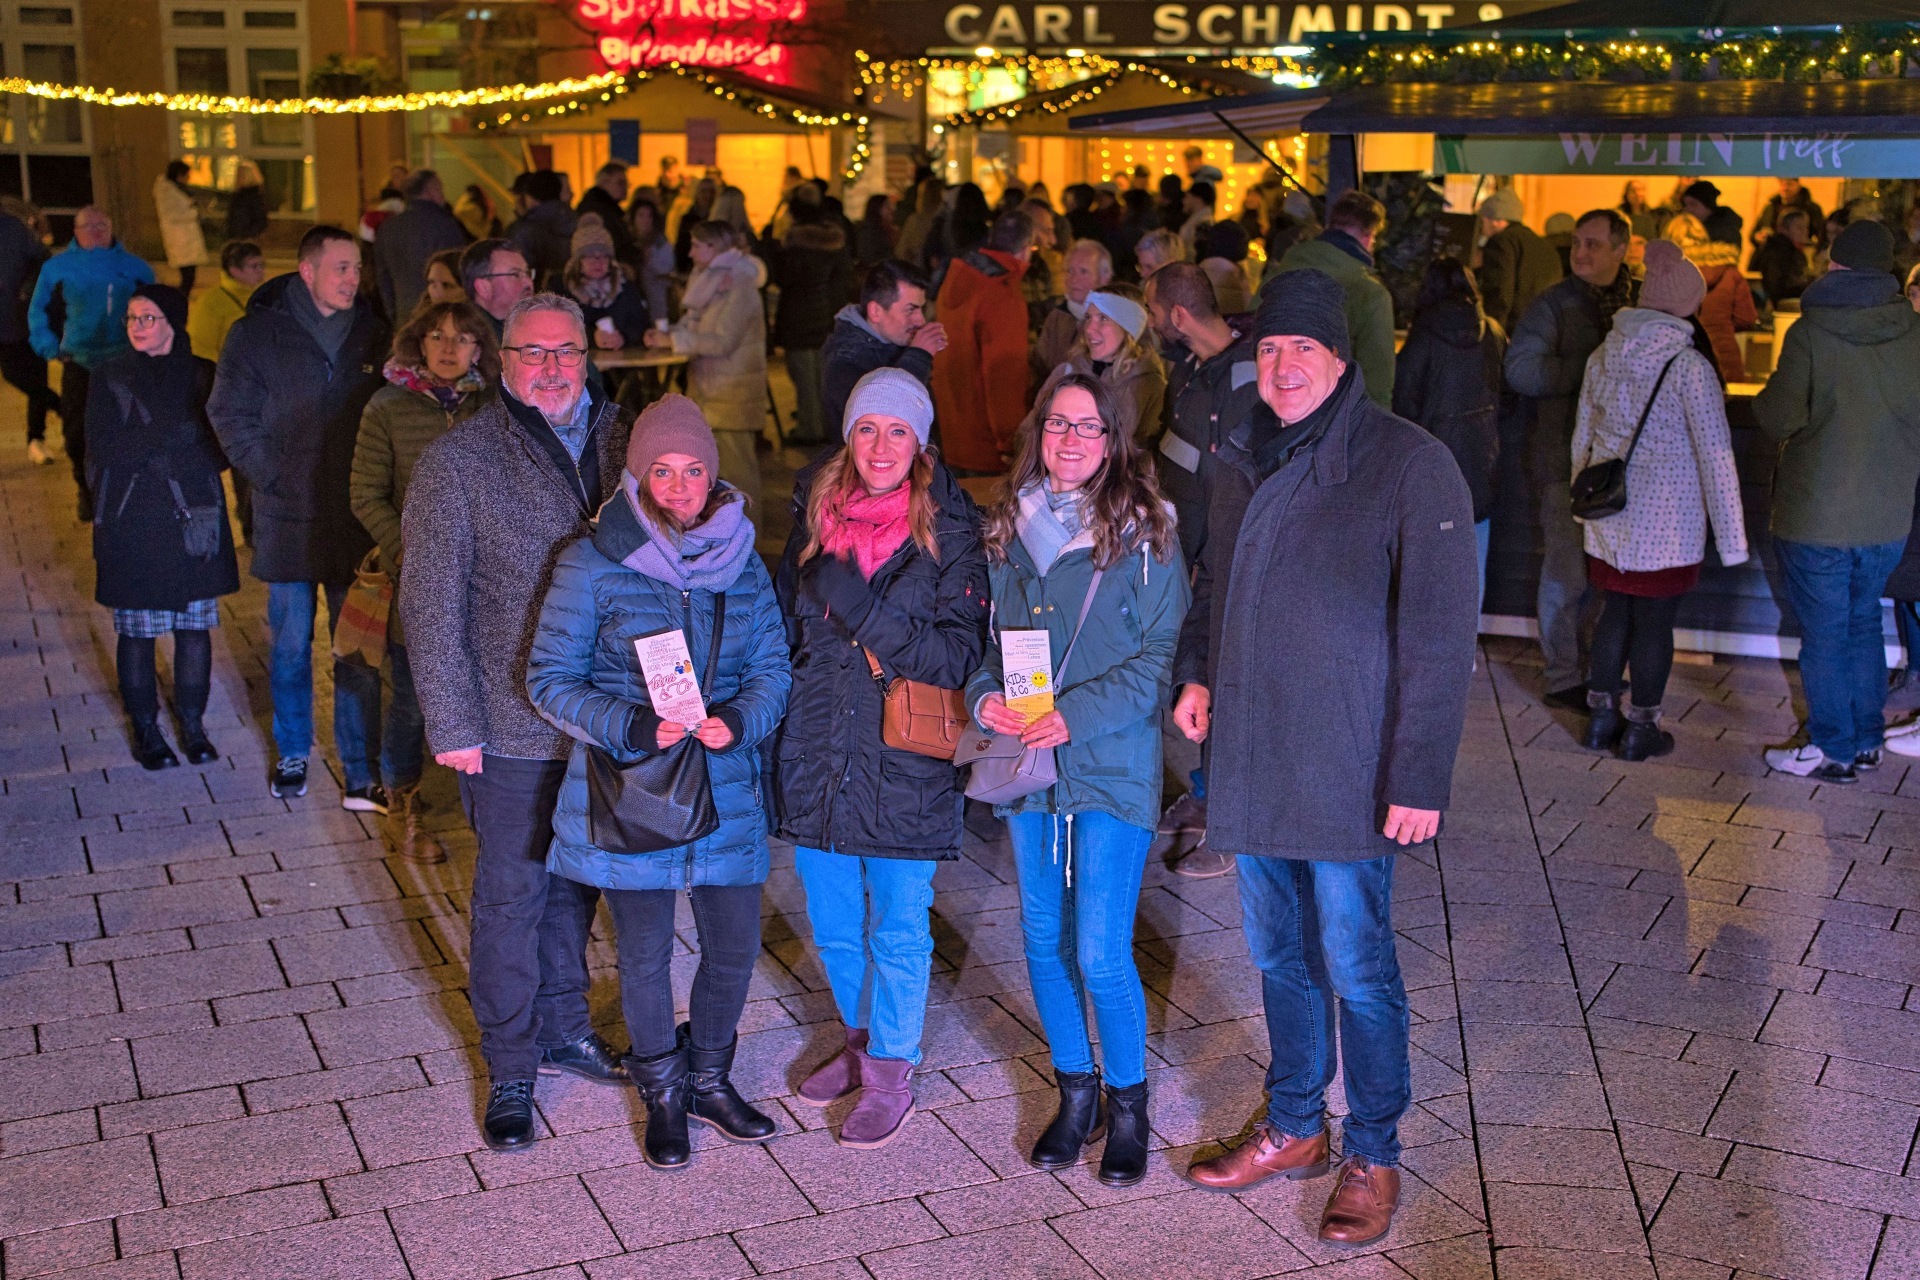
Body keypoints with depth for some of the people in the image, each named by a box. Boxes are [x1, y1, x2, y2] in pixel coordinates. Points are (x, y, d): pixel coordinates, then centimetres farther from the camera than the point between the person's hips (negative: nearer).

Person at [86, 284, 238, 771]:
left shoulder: (202, 375, 4)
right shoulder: (111, 377, 1)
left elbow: (222, 450, 0)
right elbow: (106, 449, -10)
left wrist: (148, 447, -12)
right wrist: (183, 431, -15)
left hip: (195, 519, 1)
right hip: (132, 525, -1)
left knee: (195, 626, 5)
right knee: (137, 630, 4)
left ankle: (192, 723, 19)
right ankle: (145, 729, 17)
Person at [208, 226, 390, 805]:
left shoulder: (374, 335, 5)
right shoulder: (258, 333, 0)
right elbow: (230, 415, 3)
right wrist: (271, 476, -5)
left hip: (357, 518, 1)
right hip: (288, 518, -1)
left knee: (358, 650, 1)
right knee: (291, 644, 10)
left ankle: (361, 769, 8)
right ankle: (292, 753, 28)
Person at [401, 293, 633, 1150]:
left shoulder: (618, 442, 4)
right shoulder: (457, 462, -9)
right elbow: (431, 604, -9)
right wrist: (451, 725, -12)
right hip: (513, 729, -4)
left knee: (577, 884, 19)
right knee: (511, 897, 6)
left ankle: (563, 1029, 37)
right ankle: (511, 1071, 21)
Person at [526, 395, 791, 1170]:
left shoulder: (743, 562, 4)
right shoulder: (593, 564, -6)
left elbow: (772, 667, 7)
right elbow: (550, 679, -5)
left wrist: (741, 718, -14)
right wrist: (631, 726, -20)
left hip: (725, 790, 3)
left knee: (734, 948, 9)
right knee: (645, 954, 9)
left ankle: (709, 1079, 36)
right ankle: (662, 1093, 33)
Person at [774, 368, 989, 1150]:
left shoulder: (948, 531, -8)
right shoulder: (816, 515, 4)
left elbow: (960, 655, -14)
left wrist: (865, 612, -25)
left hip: (903, 761, -4)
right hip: (816, 755, 4)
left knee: (897, 927, 6)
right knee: (832, 924, 17)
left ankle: (891, 1070, 25)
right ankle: (861, 1039, 40)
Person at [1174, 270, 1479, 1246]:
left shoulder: (1410, 467, -12)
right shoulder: (1242, 461, 8)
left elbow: (1439, 639, -14)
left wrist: (1420, 777, -17)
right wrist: (1196, 671, 6)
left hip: (1350, 774, -6)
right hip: (1251, 761, 6)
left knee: (1357, 968, 4)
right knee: (1280, 956, 17)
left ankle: (1372, 1156, 22)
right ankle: (1294, 1129, 35)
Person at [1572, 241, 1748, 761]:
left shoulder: (1603, 357, 2)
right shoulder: (1688, 366, -15)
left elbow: (1581, 440, 12)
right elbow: (1715, 456, -13)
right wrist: (1732, 536, -8)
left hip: (1608, 521, 5)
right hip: (1667, 523, -5)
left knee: (1614, 613, 17)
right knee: (1654, 622, 6)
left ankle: (1601, 717, 24)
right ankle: (1641, 729, 16)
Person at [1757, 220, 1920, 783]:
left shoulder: (1810, 333, -15)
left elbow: (1779, 419, -15)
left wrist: (1765, 400, 6)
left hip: (1818, 515, -5)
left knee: (1824, 633, 6)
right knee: (1863, 622, 20)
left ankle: (1834, 750, 14)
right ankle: (1867, 740, 28)